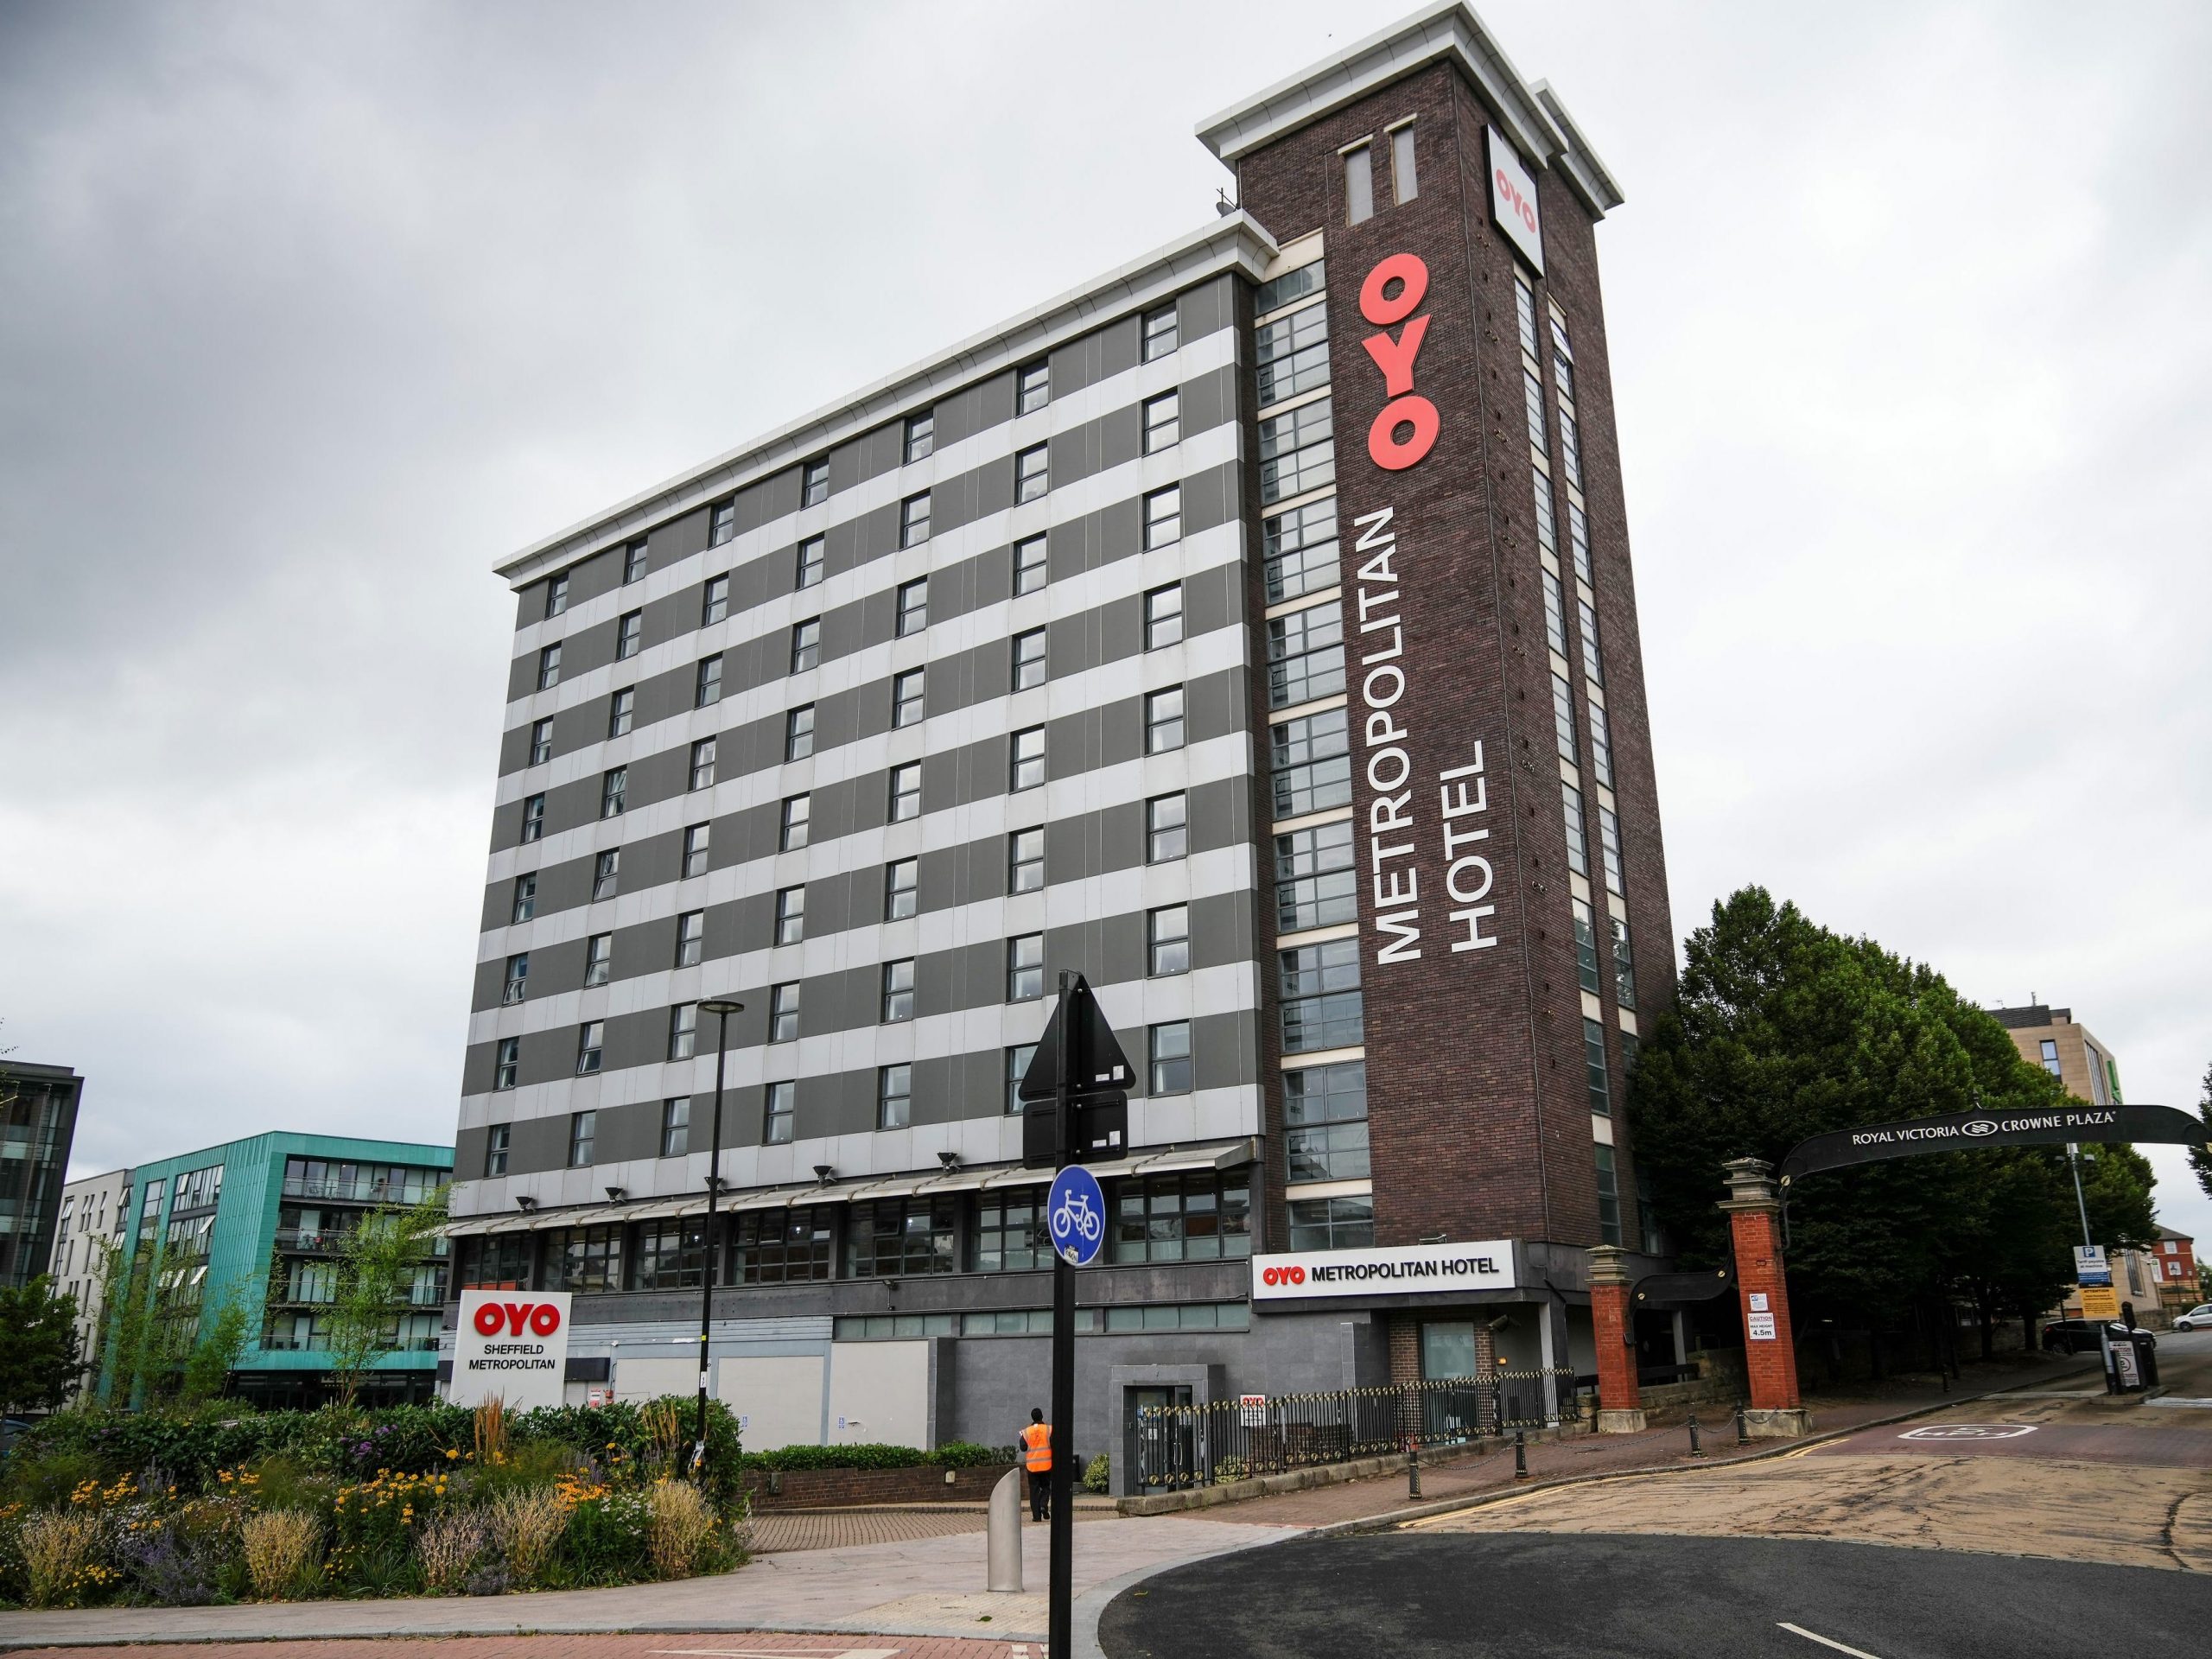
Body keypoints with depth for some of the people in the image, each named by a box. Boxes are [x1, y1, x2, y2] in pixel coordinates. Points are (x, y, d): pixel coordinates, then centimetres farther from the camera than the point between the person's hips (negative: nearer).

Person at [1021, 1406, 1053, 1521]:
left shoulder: (1027, 1432, 0)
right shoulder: (1049, 1429, -4)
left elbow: (1023, 1448, 1)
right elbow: (1054, 1445, -8)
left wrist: (1022, 1437, 17)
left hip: (1032, 1465, 1)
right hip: (1047, 1464, -1)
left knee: (1034, 1490, 7)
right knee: (1046, 1487, 14)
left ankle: (1036, 1515, 1)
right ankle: (1044, 1505, -12)